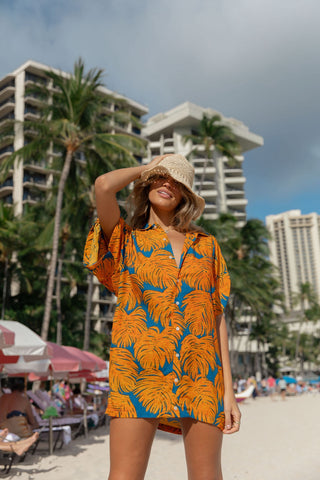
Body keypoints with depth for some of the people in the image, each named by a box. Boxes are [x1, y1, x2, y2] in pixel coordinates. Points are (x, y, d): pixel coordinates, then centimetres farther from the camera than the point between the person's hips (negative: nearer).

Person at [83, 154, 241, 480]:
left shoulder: (206, 245, 17)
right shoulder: (125, 239, 13)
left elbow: (217, 316, 12)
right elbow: (103, 185, -7)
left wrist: (228, 389, 5)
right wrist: (148, 168, 13)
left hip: (200, 377, 2)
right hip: (139, 370, -2)